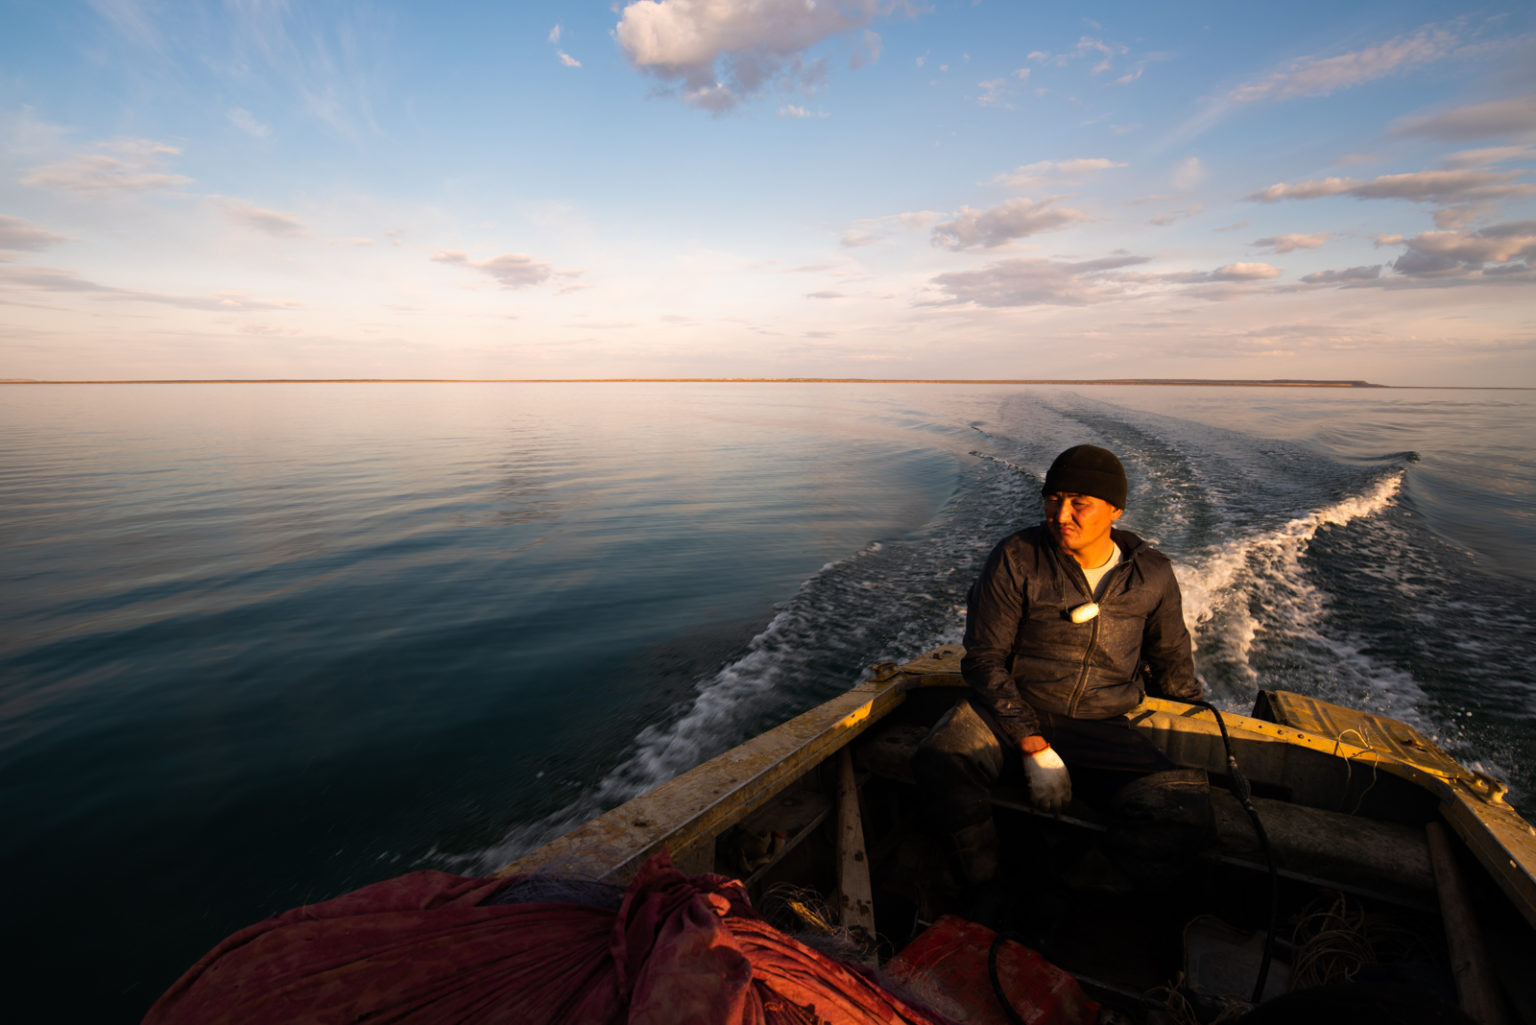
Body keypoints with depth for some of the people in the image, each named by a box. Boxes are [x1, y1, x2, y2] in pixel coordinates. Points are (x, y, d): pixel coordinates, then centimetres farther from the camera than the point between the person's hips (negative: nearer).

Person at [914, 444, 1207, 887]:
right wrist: (1034, 748, -15)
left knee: (1185, 814, -24)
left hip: (1101, 729, 3)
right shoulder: (1016, 559, -8)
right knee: (939, 760, -32)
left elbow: (1173, 666, 20)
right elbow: (984, 659, -8)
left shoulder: (1152, 575, 2)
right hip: (1008, 713, -2)